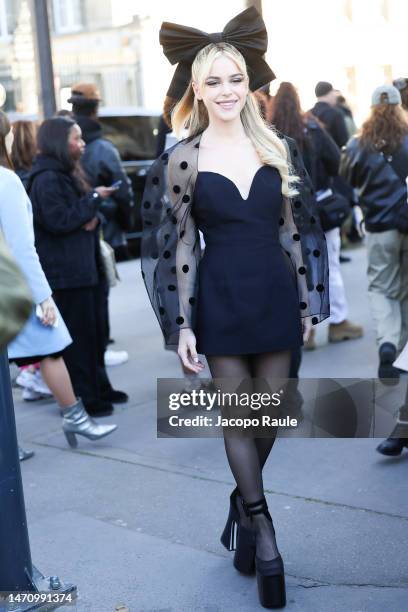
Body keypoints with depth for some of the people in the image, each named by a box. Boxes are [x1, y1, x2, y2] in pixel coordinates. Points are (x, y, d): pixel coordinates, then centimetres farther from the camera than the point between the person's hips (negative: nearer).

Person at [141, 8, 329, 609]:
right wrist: (181, 324, -6)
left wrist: (308, 300, 7)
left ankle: (244, 501, 37)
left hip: (276, 293, 3)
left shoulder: (279, 148, 4)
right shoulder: (182, 159, -3)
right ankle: (263, 534, 18)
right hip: (220, 300, -2)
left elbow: (295, 230, 9)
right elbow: (179, 246, -4)